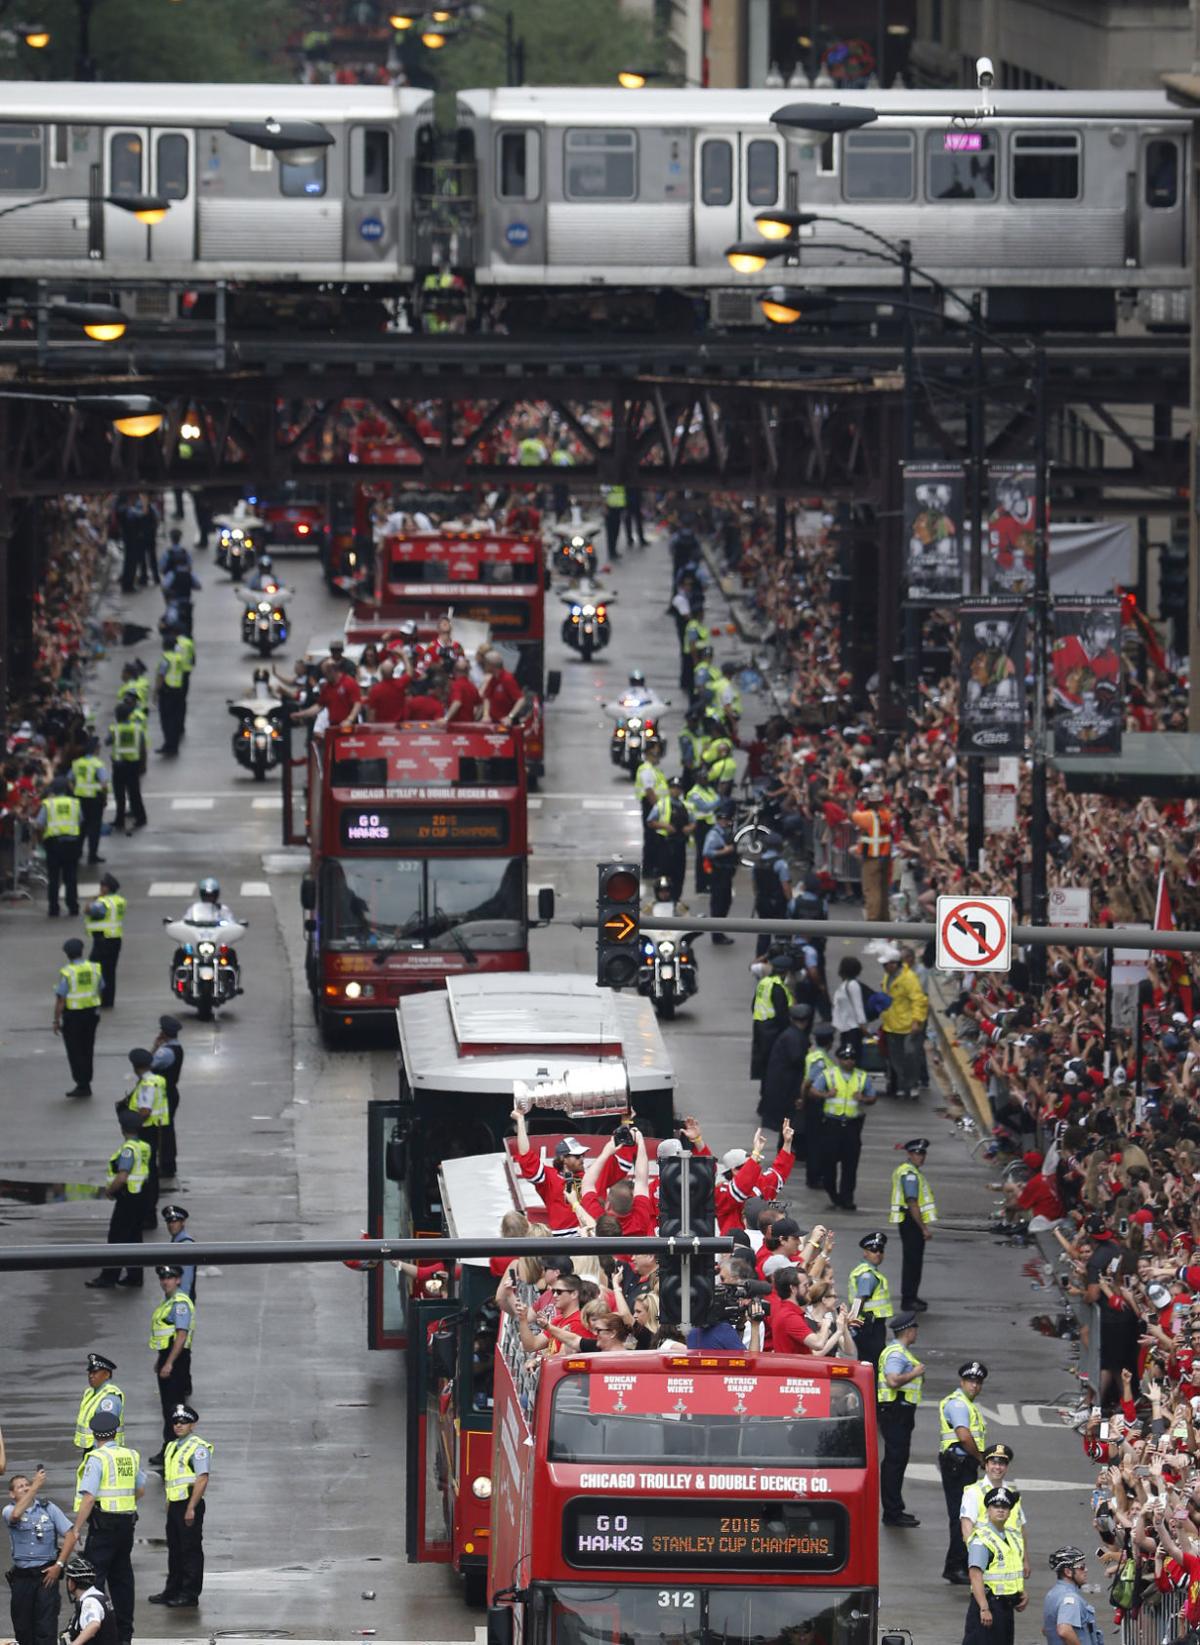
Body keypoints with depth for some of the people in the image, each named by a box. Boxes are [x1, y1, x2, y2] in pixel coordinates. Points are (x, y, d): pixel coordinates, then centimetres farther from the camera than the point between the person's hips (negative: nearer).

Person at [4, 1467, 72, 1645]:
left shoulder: (48, 1508, 3)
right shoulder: (10, 1510, 0)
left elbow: (70, 1534, 3)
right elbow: (15, 1515, -25)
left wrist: (59, 1564, -5)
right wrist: (36, 1486, -26)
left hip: (46, 1574, -1)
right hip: (21, 1575, 1)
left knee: (46, 1625, -7)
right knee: (22, 1626, 7)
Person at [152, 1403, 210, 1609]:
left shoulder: (198, 1447, -12)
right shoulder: (172, 1447, 17)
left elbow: (202, 1479, -18)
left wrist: (191, 1508, -22)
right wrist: (169, 1504, 21)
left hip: (190, 1504, -9)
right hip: (174, 1505, 9)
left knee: (191, 1550, -3)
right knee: (174, 1548, 14)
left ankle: (190, 1594, 1)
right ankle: (172, 1590, 23)